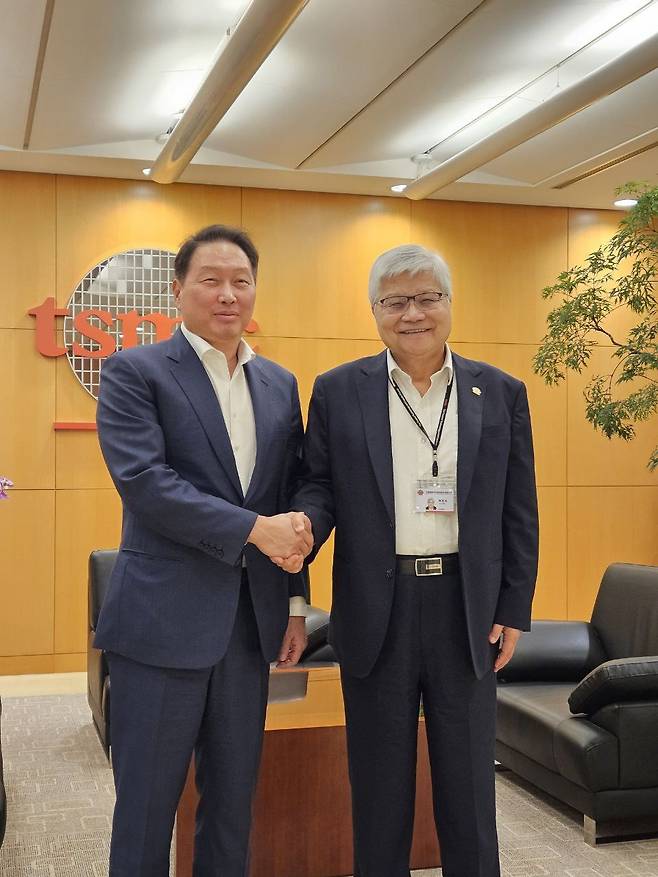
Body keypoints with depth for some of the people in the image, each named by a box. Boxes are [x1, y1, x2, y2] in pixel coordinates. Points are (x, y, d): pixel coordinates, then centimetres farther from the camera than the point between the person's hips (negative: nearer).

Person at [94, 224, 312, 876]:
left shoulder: (280, 385, 12)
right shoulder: (134, 373, -4)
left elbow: (291, 500, 15)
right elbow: (143, 480, -16)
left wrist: (295, 604, 11)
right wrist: (254, 529, -19)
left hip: (251, 621, 5)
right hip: (163, 620, -5)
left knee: (233, 802, 15)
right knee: (147, 804, 6)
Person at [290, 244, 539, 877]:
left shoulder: (501, 393, 4)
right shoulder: (338, 392, 1)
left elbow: (518, 512, 5)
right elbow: (318, 485, 3)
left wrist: (514, 609, 2)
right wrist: (303, 524, -20)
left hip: (468, 610, 1)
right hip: (376, 611, 0)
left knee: (468, 782, 12)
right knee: (380, 784, 12)